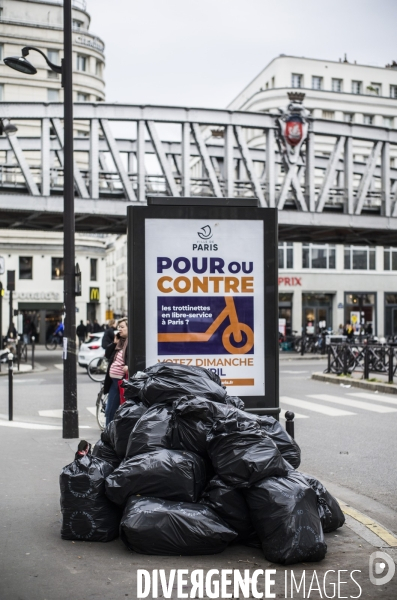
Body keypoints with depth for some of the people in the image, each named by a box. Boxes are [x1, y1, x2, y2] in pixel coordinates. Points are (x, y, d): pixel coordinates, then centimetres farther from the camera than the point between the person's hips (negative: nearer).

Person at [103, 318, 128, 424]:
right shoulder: (119, 342, 15)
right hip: (113, 381, 9)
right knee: (110, 411, 15)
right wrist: (114, 342, 5)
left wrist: (129, 366, -35)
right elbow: (107, 355, 17)